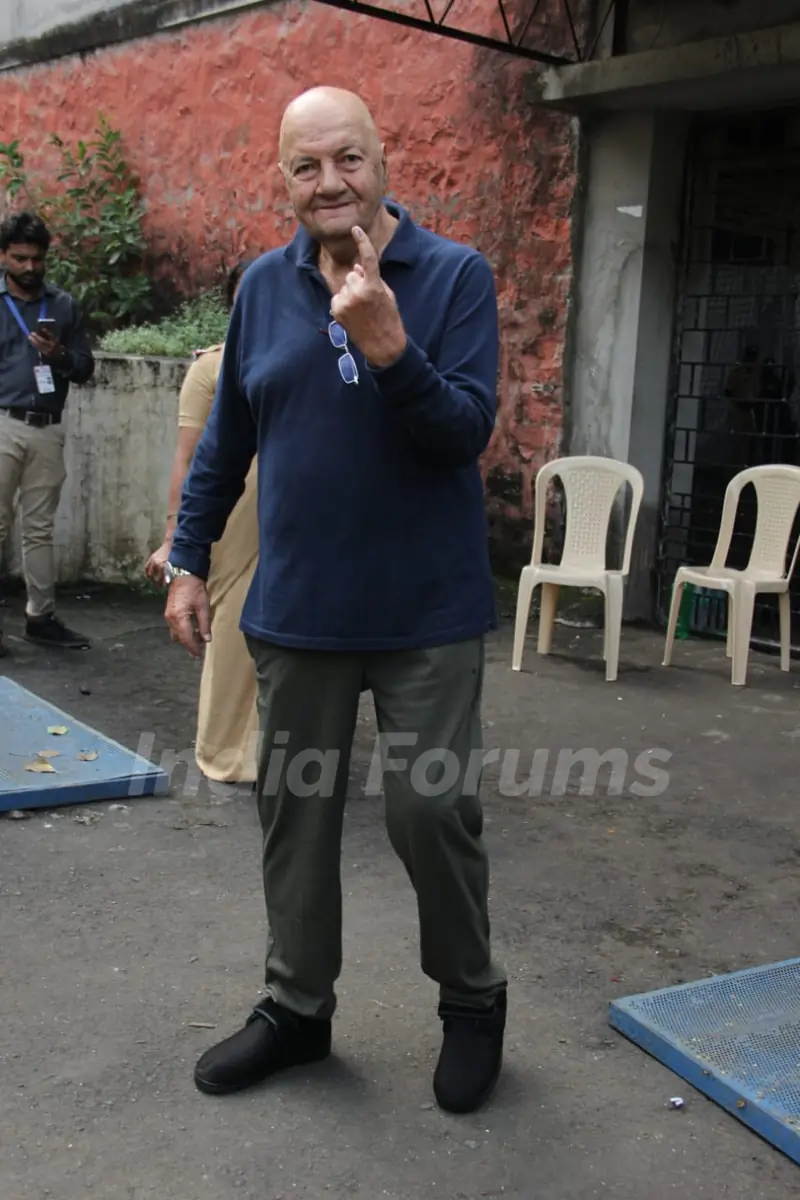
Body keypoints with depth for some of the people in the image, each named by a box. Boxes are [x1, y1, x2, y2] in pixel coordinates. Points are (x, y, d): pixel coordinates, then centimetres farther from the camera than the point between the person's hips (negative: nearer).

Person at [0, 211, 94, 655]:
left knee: (40, 529, 9)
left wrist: (61, 356, -10)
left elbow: (85, 368, 11)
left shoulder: (64, 305, 11)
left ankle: (41, 616, 15)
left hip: (48, 430, 3)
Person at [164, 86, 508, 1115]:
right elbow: (226, 436, 11)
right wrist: (188, 559, 10)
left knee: (434, 812, 0)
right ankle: (296, 1006, 30)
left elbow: (467, 432, -14)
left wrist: (390, 348, -28)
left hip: (426, 614, -3)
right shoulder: (264, 285, 5)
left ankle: (471, 1001, 26)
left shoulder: (455, 275, -6)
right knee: (294, 810, 11)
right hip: (296, 609, 4)